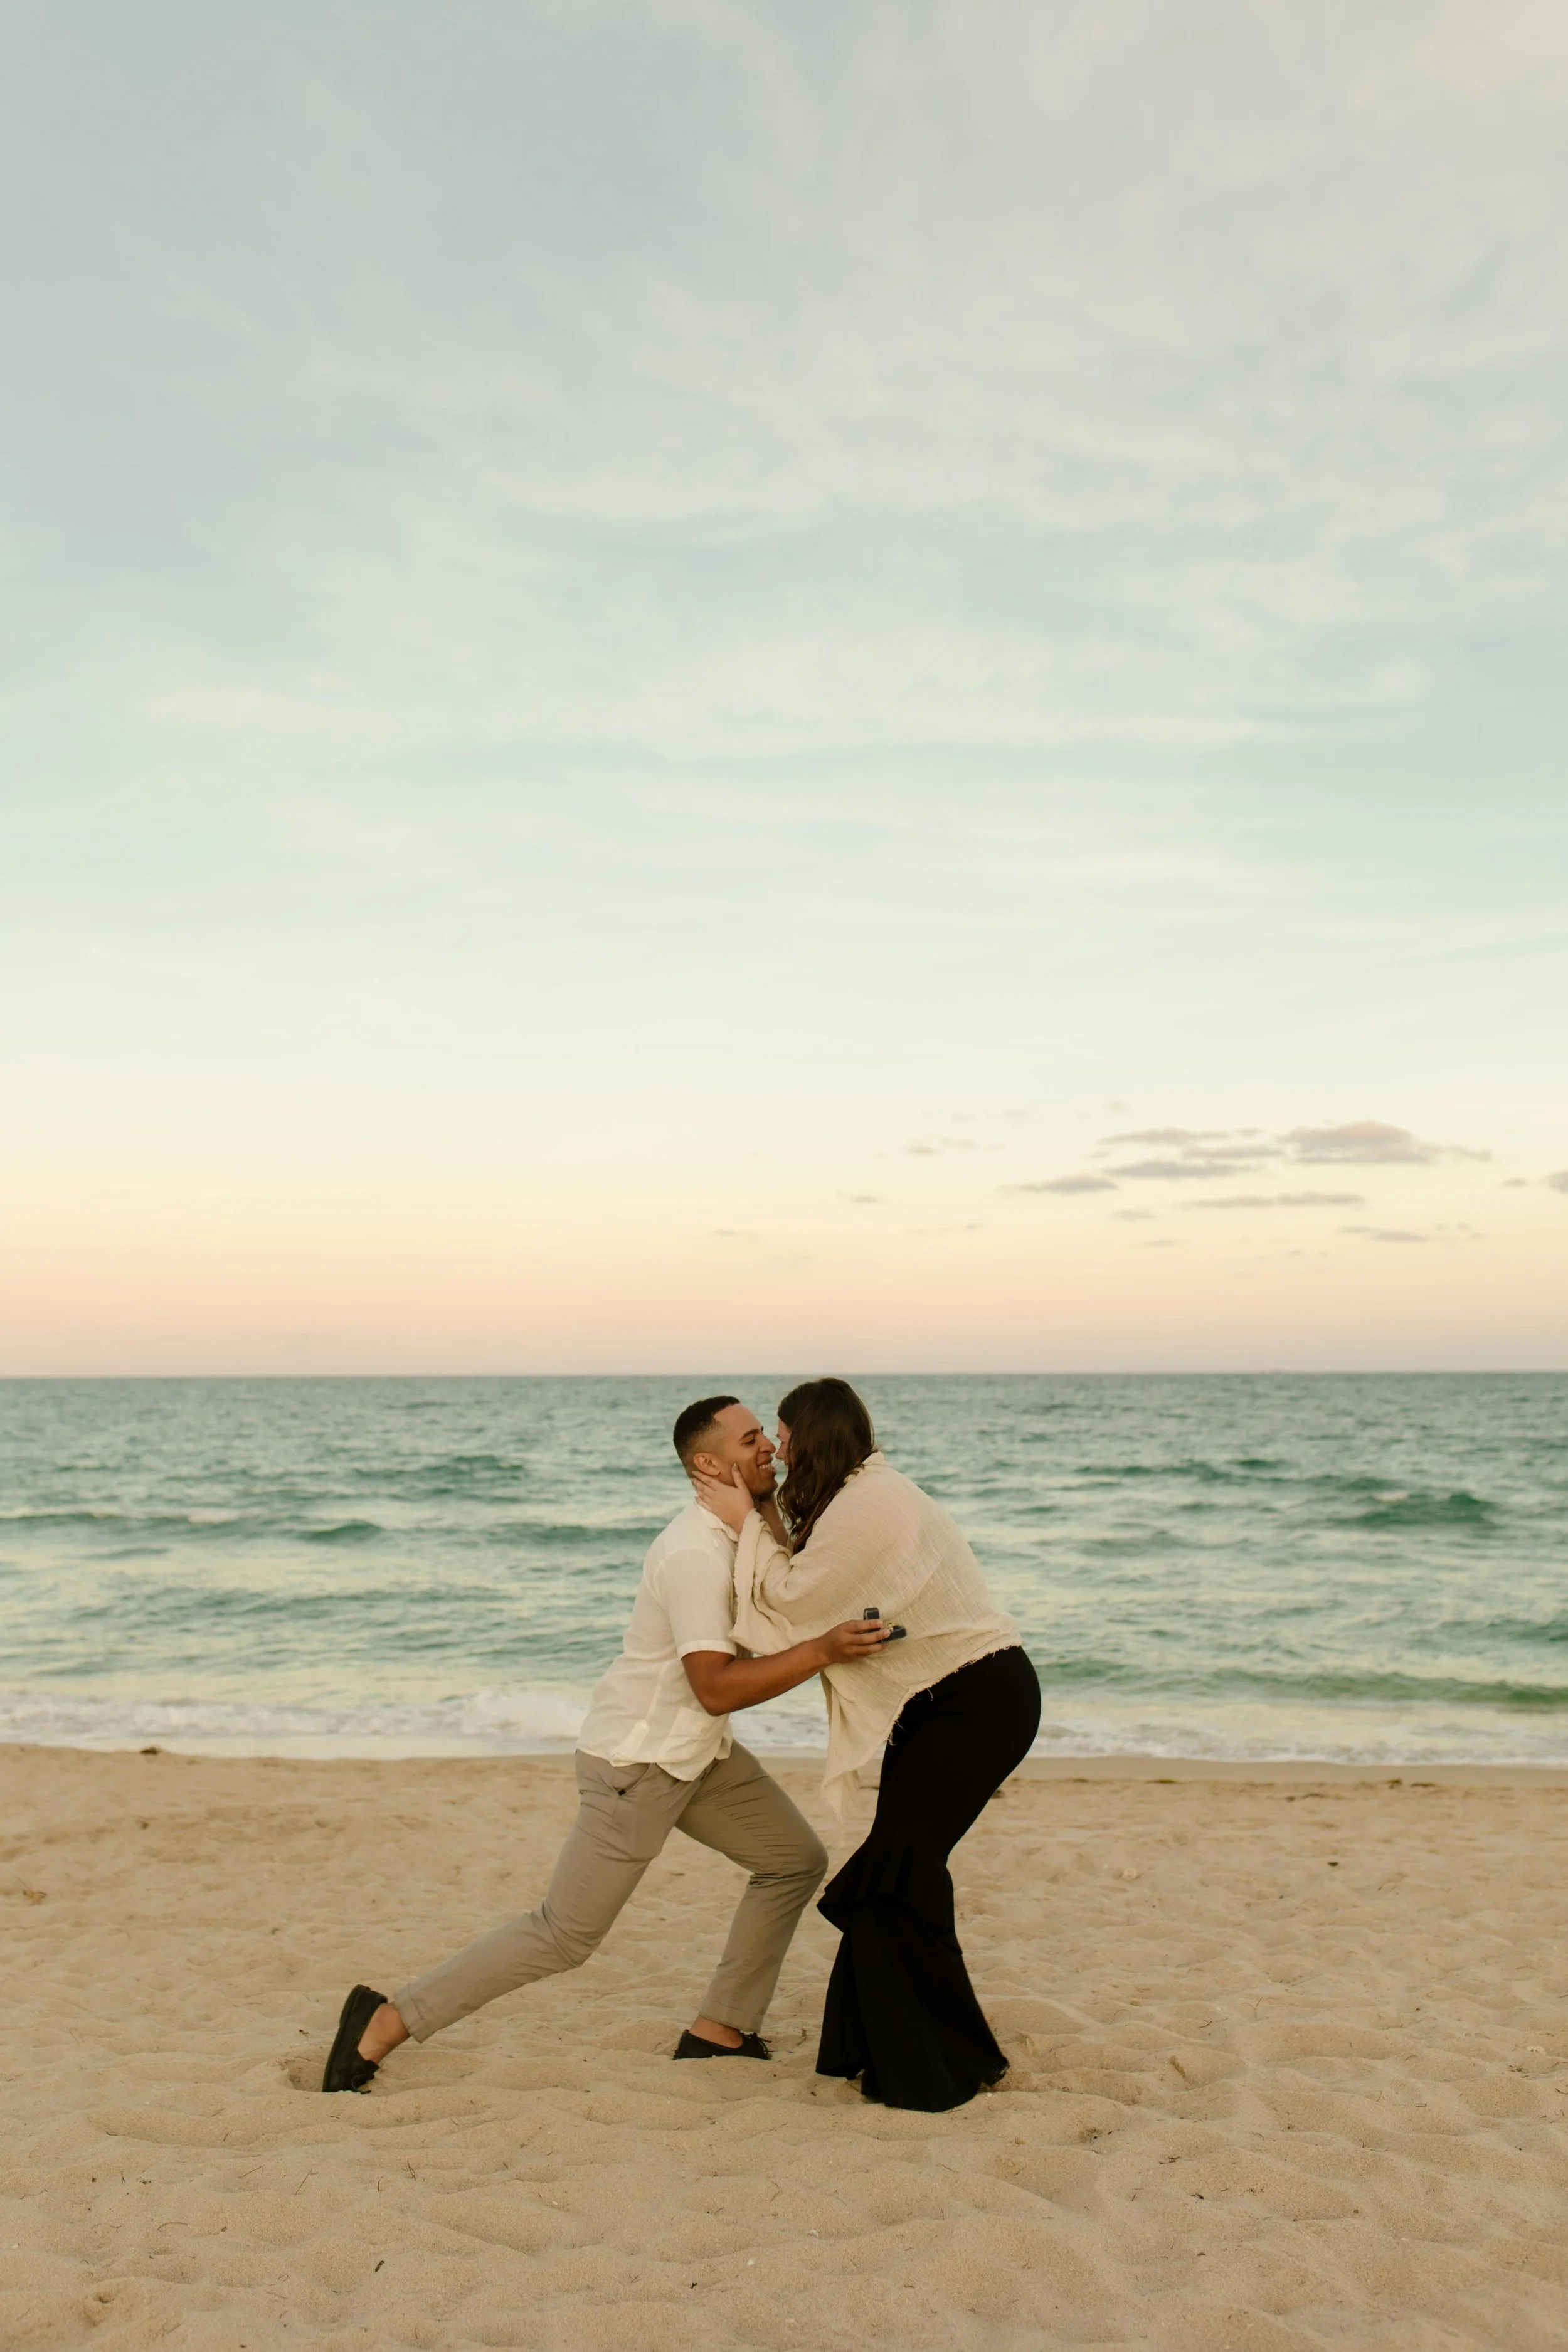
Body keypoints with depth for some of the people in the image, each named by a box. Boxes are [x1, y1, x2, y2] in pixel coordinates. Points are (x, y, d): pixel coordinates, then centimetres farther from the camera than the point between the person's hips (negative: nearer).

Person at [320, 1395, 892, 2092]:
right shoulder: (694, 1555, -26)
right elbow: (716, 1689, -31)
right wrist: (821, 1650, -37)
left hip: (698, 1753, 9)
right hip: (635, 1760, -9)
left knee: (795, 1860, 8)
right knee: (565, 1935, -3)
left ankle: (719, 2033, 16)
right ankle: (384, 2022, 8)